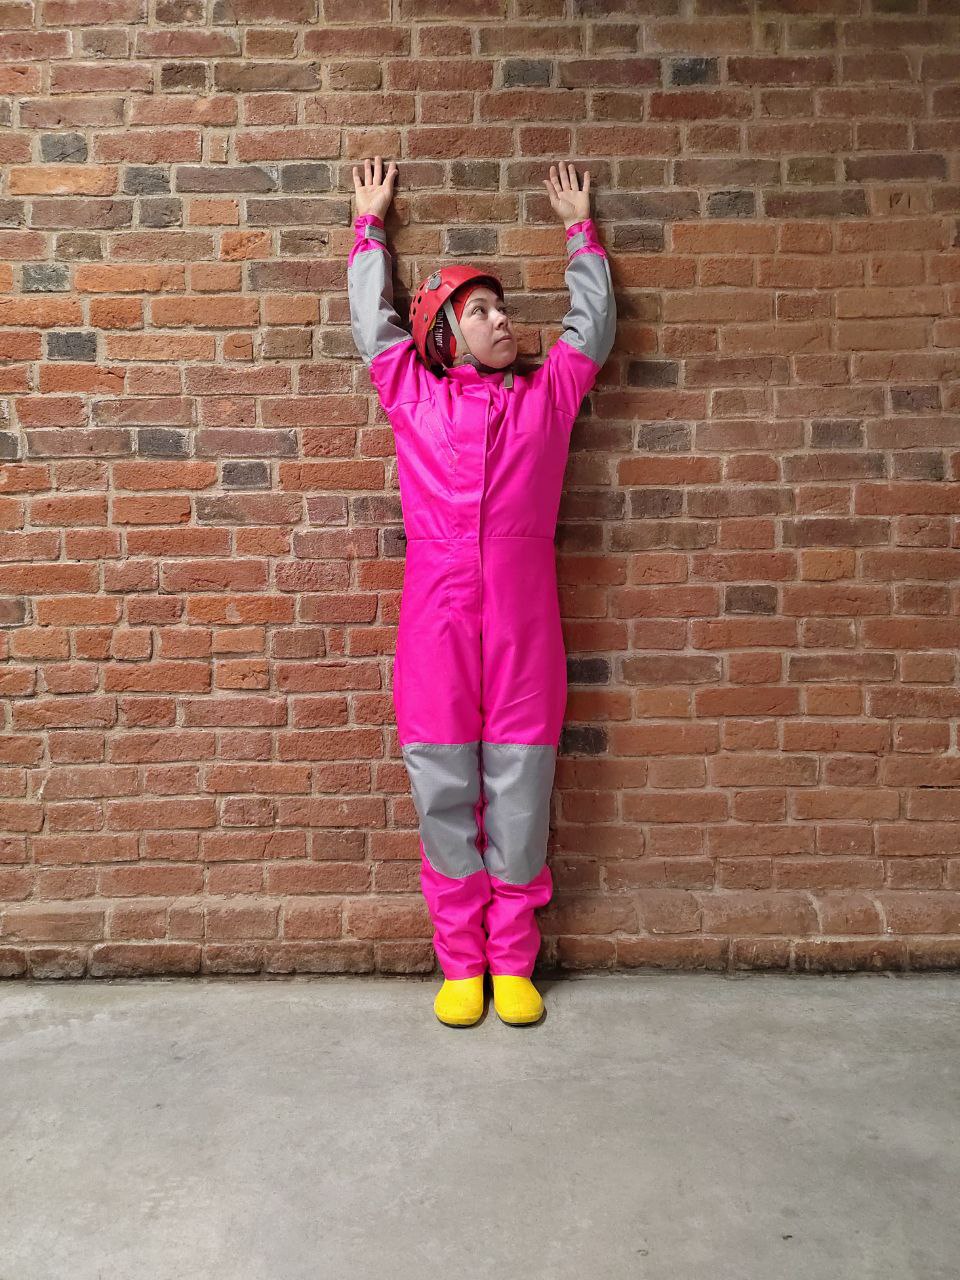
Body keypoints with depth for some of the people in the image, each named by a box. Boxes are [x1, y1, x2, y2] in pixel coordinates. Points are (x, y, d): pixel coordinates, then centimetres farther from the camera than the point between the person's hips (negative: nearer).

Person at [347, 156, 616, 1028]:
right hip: (436, 618, 0)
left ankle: (514, 962, 19)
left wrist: (578, 225, 37)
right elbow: (372, 315, 23)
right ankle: (460, 964, 18)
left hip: (522, 619, 1)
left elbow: (593, 320, 25)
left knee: (520, 792, 4)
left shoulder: (546, 395, 15)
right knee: (444, 793, 4)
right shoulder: (412, 395, 13)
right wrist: (370, 221, 35)